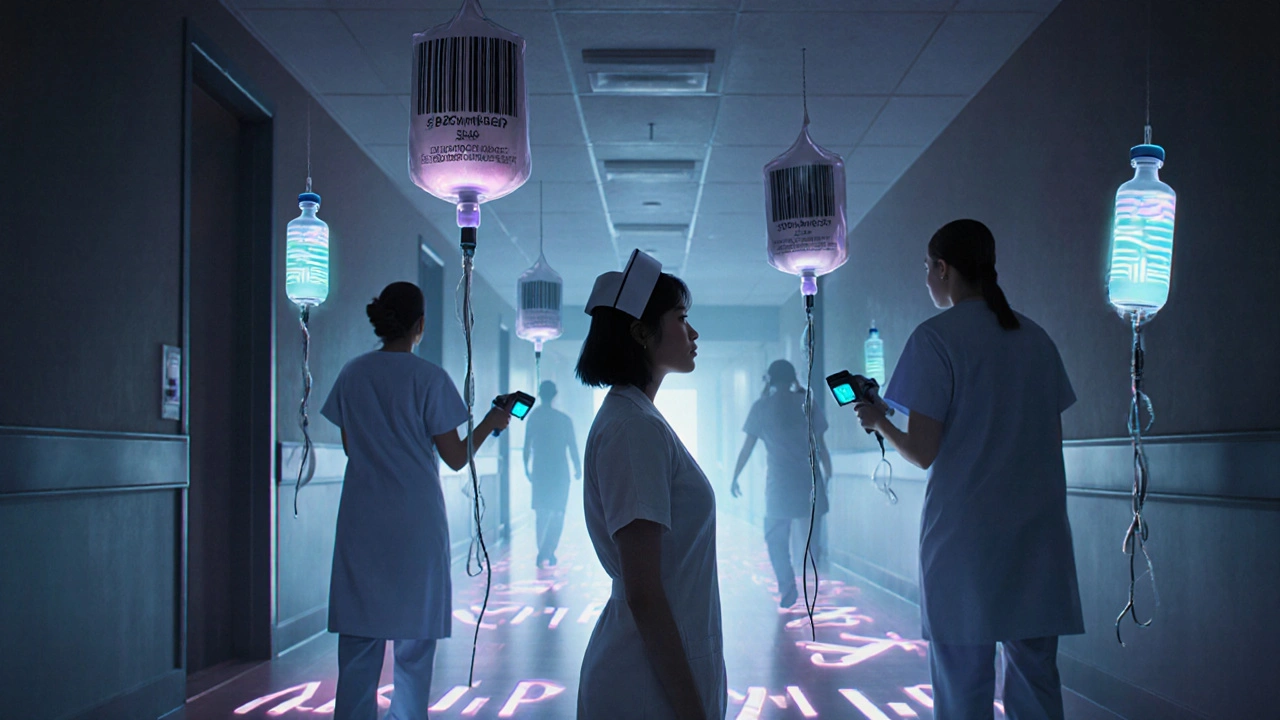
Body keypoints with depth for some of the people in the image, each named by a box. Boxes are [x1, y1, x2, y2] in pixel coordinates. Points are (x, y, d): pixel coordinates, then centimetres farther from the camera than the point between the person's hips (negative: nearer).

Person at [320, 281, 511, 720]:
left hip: (361, 522, 3)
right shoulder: (428, 378, -8)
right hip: (415, 522, -3)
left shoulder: (351, 375, 4)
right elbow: (456, 458, -4)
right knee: (414, 642, 7)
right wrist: (492, 422, 11)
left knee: (359, 641, 7)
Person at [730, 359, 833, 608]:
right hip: (809, 478, 2)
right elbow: (820, 445, 5)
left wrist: (735, 478, 10)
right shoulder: (808, 404, 6)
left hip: (779, 480, -2)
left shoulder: (762, 406, 1)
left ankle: (788, 587, -5)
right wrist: (828, 475, 14)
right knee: (811, 531, 13)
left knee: (776, 537, 5)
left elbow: (747, 447, 2)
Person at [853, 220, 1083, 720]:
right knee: (1036, 680, 10)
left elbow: (922, 452, -9)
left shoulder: (936, 338, -7)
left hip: (965, 533, -6)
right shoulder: (1036, 337, 12)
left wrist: (878, 421, 8)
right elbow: (1052, 440, 16)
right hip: (1039, 531, 6)